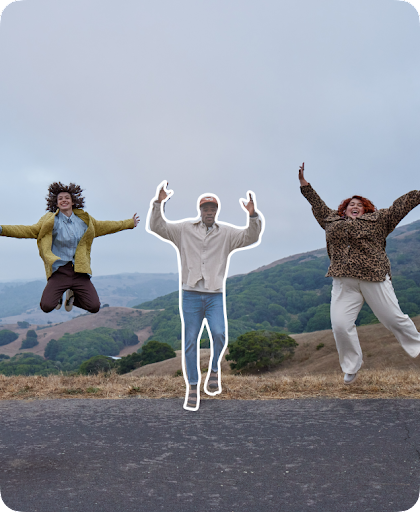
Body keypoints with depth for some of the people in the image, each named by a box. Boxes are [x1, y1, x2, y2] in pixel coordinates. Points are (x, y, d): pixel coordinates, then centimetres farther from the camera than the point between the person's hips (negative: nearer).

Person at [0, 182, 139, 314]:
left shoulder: (84, 220, 13)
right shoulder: (50, 220, 5)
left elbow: (103, 227, 26)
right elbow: (31, 230, 2)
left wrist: (130, 223, 34)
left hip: (80, 271, 2)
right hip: (59, 271, -2)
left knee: (94, 307, -8)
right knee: (46, 306, -20)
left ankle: (72, 296, 27)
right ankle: (58, 297, 22)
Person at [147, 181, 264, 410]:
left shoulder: (226, 233, 6)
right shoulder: (184, 229, 5)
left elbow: (250, 237, -5)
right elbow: (158, 227, -1)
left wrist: (253, 216, -22)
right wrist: (158, 203, -15)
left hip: (215, 296, 0)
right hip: (191, 296, 0)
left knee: (219, 334, -20)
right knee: (190, 342, 3)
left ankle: (214, 369, 9)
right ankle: (193, 388, 15)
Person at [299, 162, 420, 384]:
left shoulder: (378, 219, 14)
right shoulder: (332, 220, 21)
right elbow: (317, 204, 32)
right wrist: (304, 185, 36)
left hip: (374, 279, -2)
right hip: (343, 282, 2)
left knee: (393, 318, 3)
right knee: (340, 324, -7)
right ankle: (351, 367, 12)